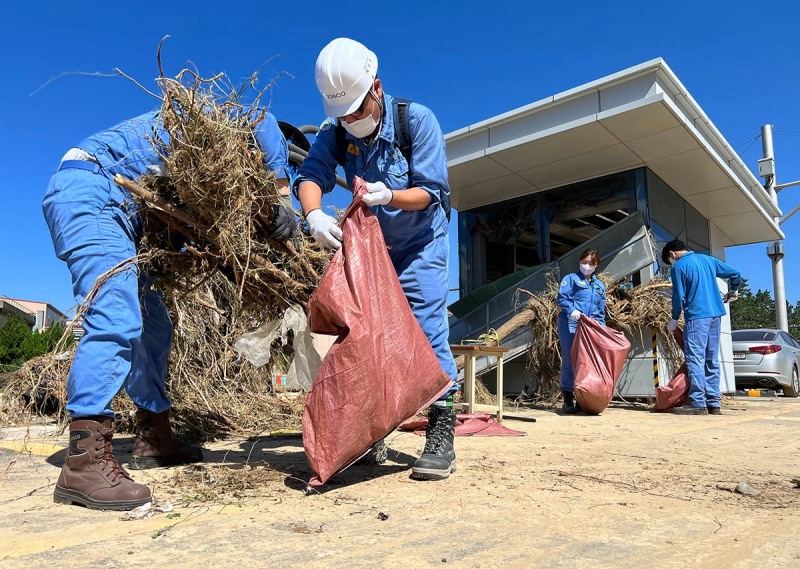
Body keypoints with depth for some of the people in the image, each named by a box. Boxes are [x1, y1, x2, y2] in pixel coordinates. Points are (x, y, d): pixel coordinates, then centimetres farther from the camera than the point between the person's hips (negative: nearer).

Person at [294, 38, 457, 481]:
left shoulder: (416, 120, -18)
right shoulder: (336, 132, -8)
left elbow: (431, 192, -22)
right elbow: (310, 176, -24)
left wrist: (388, 196, -41)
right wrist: (314, 215, -46)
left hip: (420, 245, -4)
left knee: (427, 335, -13)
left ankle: (441, 436, -8)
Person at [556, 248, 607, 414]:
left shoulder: (600, 285, 22)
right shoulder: (571, 279, 6)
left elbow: (601, 311, 22)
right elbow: (561, 298, -4)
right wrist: (571, 310, -21)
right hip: (570, 325, -5)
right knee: (569, 361, -6)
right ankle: (567, 400, -1)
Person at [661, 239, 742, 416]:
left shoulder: (678, 266, -3)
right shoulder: (707, 259, 16)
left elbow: (679, 296, -5)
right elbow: (735, 274, 20)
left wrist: (674, 319, 7)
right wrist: (733, 291, 38)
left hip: (696, 316, -7)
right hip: (715, 314, 7)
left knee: (695, 359, -8)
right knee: (712, 359, 9)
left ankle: (698, 403, -11)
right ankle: (714, 403, 10)